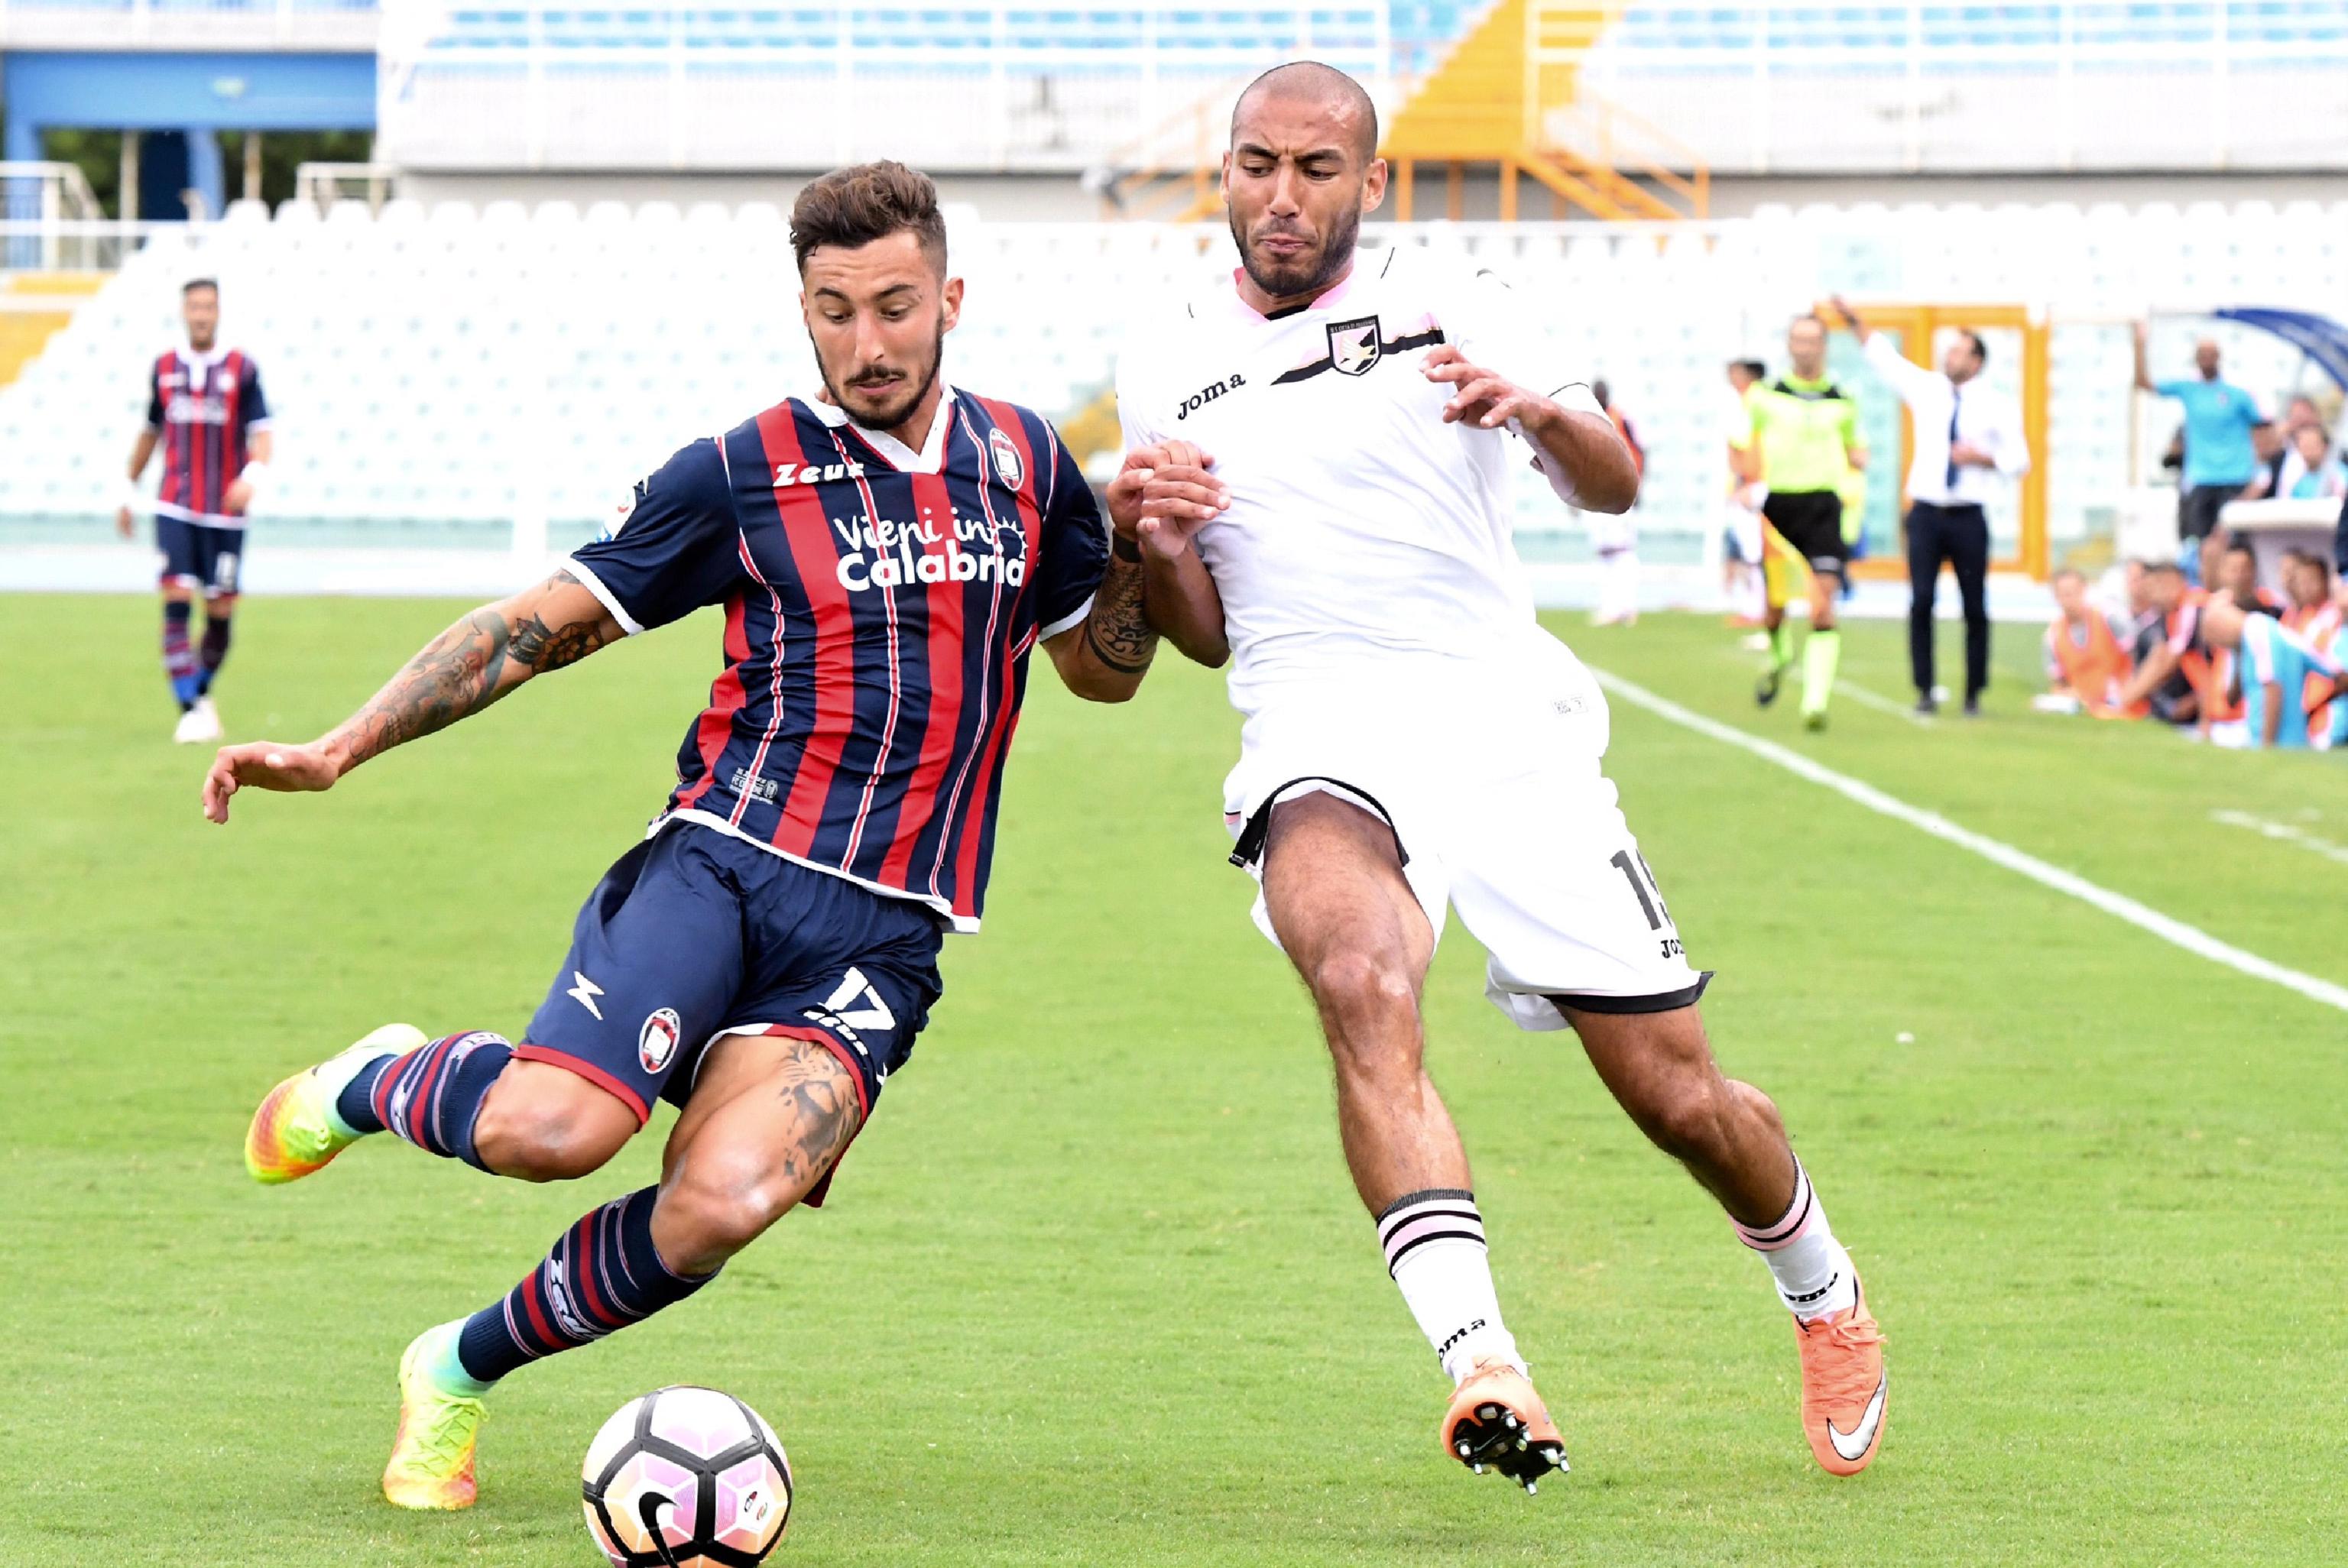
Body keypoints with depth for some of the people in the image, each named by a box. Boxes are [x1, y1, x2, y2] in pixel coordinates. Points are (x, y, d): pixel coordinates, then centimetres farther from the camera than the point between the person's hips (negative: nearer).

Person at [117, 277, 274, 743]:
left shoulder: (242, 369, -1)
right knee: (176, 602, -13)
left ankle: (202, 693, 28)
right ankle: (189, 710, -13)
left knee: (221, 612, 3)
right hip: (175, 508, 1)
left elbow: (262, 435, -7)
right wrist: (129, 491, 24)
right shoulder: (164, 368, 7)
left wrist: (253, 475, -27)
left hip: (226, 512, -1)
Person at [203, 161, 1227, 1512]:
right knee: (547, 1130, -29)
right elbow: (542, 625, 6)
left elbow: (1102, 667, 27)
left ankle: (463, 1372, 2)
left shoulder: (1026, 464, 12)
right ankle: (378, 1084, 9)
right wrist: (341, 749, -2)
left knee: (720, 1205, -25)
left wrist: (1144, 552, 5)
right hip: (721, 860, -2)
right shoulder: (746, 474, 3)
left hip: (880, 938, 2)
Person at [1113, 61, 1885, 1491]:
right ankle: (1480, 1364, -45)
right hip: (1320, 731, 0)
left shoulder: (1456, 307, 7)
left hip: (1504, 716, 0)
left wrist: (1536, 408, -28)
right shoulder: (1167, 368, 13)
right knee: (1359, 976, -35)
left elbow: (1614, 486, -6)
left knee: (1678, 1097, 3)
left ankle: (1825, 1293, 36)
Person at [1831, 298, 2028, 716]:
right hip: (1926, 513, 1)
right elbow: (1884, 357, 9)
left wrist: (1983, 458, -14)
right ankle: (1925, 692, 0)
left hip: (1969, 519, -1)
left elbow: (2019, 461, 2)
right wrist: (1854, 323, 0)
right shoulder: (1926, 389, 7)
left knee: (1975, 607, 2)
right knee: (1921, 602, -7)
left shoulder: (1997, 407, 1)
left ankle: (1974, 694, 11)